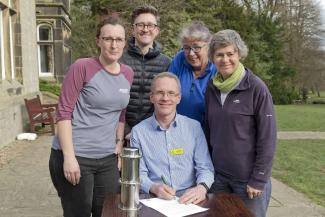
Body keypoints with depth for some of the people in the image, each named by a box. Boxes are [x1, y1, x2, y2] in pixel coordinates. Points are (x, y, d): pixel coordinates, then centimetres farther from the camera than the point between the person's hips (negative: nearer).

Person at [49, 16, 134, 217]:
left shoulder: (128, 73, 6)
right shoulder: (82, 67, -11)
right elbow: (64, 112, -13)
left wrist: (119, 146, 11)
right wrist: (69, 157, -18)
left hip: (107, 158, 6)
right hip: (75, 156, -5)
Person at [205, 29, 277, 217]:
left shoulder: (256, 88, -12)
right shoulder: (212, 88, 3)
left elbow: (268, 138, -12)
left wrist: (259, 179, -13)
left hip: (248, 178, -4)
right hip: (219, 175, 4)